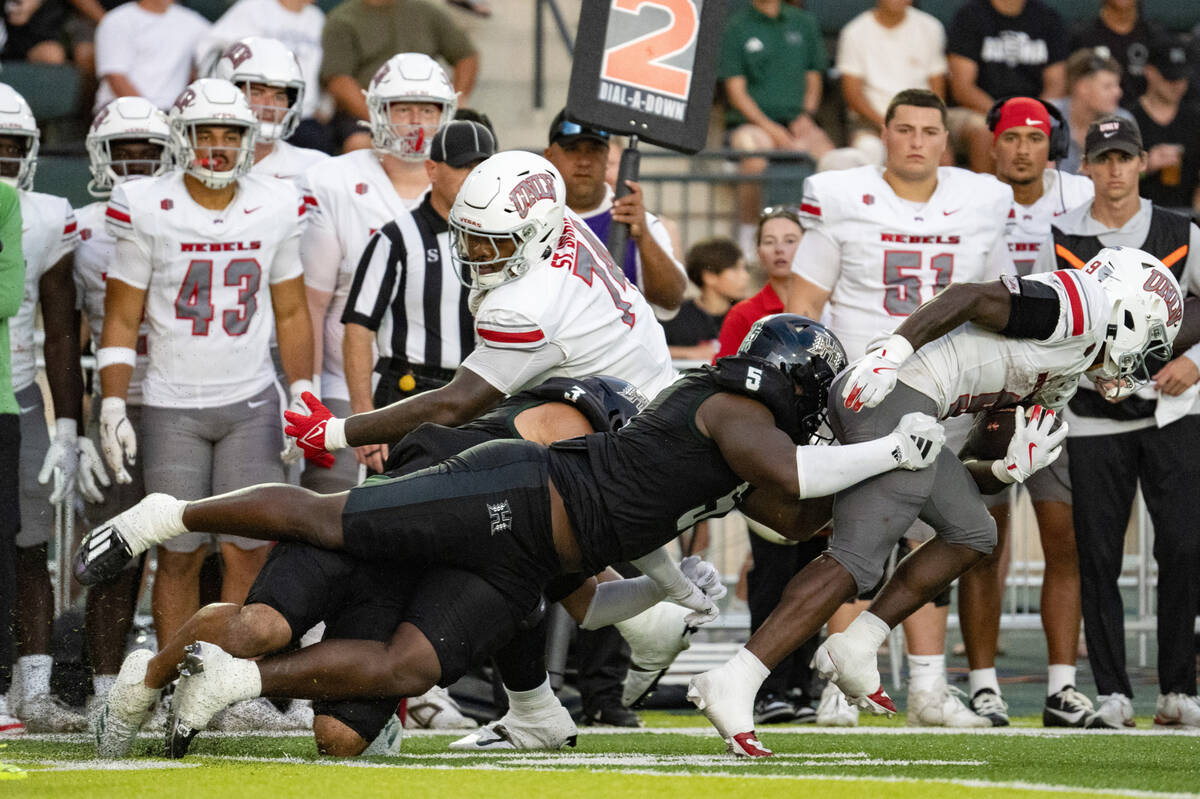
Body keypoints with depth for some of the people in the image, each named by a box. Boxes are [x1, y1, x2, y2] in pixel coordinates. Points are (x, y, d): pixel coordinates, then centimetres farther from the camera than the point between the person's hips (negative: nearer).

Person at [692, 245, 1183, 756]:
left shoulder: (1058, 386, 28)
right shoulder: (1084, 304, 0)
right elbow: (971, 297, -12)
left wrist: (1011, 470, 7)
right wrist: (895, 350, -22)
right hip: (892, 393, -10)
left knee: (970, 534, 17)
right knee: (857, 561, -13)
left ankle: (852, 652, 12)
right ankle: (732, 684, -19)